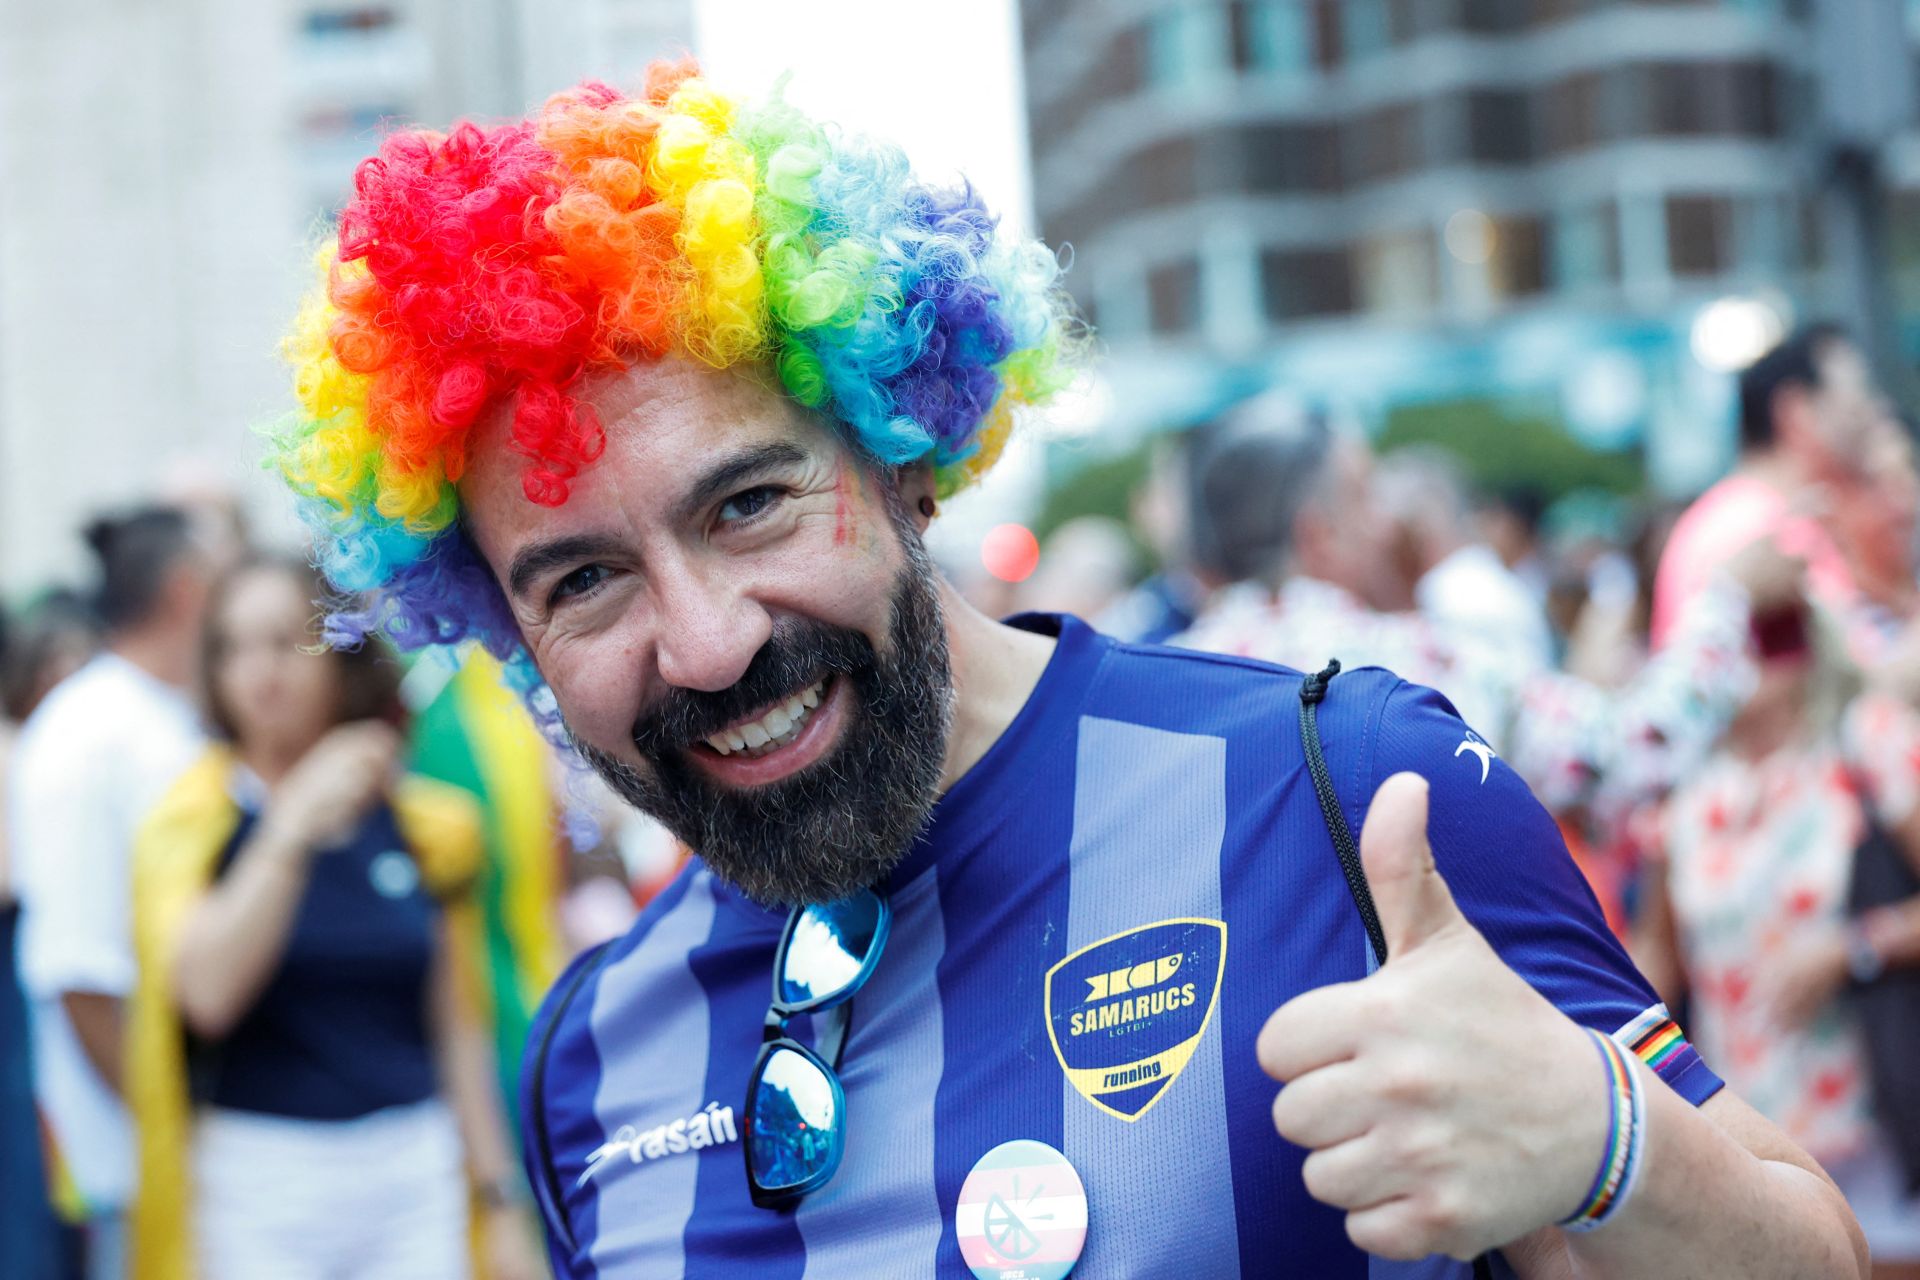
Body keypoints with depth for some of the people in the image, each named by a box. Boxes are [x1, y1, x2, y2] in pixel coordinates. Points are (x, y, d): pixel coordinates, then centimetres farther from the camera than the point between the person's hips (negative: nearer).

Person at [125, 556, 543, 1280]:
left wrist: (501, 1201, 9)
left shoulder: (424, 828, 8)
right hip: (258, 1174, -3)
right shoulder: (191, 824, -1)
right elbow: (206, 995, -18)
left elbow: (458, 1030, 12)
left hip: (413, 1169, 3)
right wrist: (292, 828, -22)